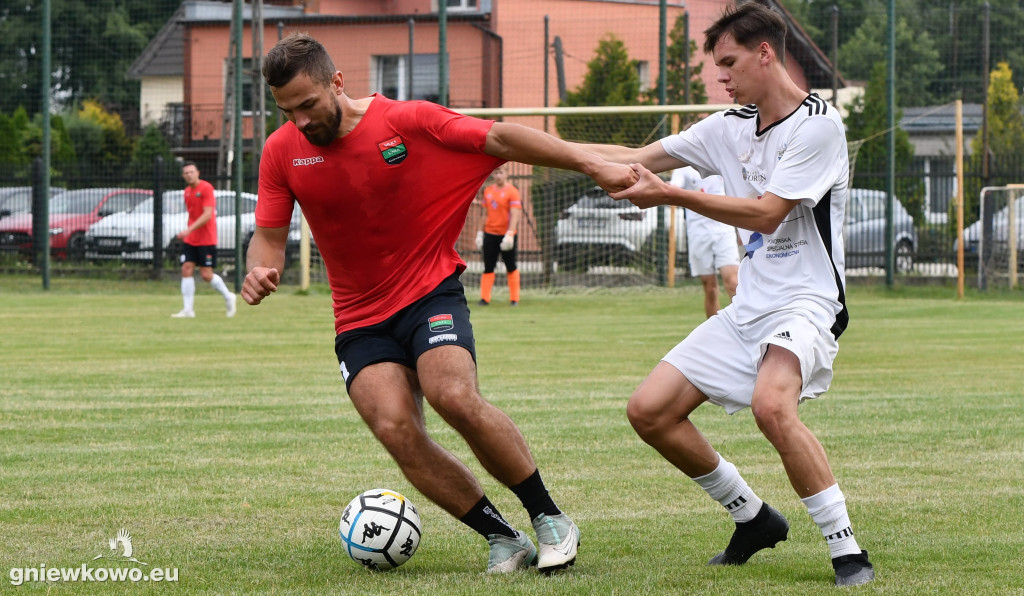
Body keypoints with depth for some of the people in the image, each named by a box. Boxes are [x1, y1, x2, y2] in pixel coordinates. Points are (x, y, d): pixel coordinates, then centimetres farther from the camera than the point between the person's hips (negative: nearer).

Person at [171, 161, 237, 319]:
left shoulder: (206, 188, -13)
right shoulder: (187, 191, 11)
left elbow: (207, 215, -21)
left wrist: (189, 230, -28)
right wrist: (188, 232, 14)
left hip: (206, 240, -7)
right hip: (190, 240, 7)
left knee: (206, 275, -6)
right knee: (187, 270, -5)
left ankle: (228, 296, 19)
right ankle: (188, 310, -5)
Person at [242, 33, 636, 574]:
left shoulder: (408, 122, -11)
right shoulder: (282, 152, -3)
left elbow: (500, 138, -8)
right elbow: (270, 235, 5)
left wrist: (593, 166, -13)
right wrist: (260, 271, -18)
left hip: (431, 291, -3)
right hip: (360, 320, 3)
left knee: (455, 397, -28)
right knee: (395, 428, -21)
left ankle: (549, 518, -10)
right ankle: (502, 538, -7)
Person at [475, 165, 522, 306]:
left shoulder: (512, 191, -7)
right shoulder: (488, 191, 11)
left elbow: (515, 215, -14)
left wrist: (510, 235, -22)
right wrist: (480, 233, 13)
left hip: (506, 234, -4)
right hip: (490, 234, 5)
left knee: (511, 267, 2)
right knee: (488, 267, 0)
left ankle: (514, 299, 9)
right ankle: (485, 298, 1)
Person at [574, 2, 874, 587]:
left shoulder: (818, 123, -12)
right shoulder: (730, 127, 11)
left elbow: (766, 213, -18)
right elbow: (639, 158, 16)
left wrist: (671, 195, -20)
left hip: (805, 301, -8)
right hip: (749, 308, 8)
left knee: (771, 402, -36)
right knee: (649, 410, 2)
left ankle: (848, 551, -25)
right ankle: (754, 519, 18)